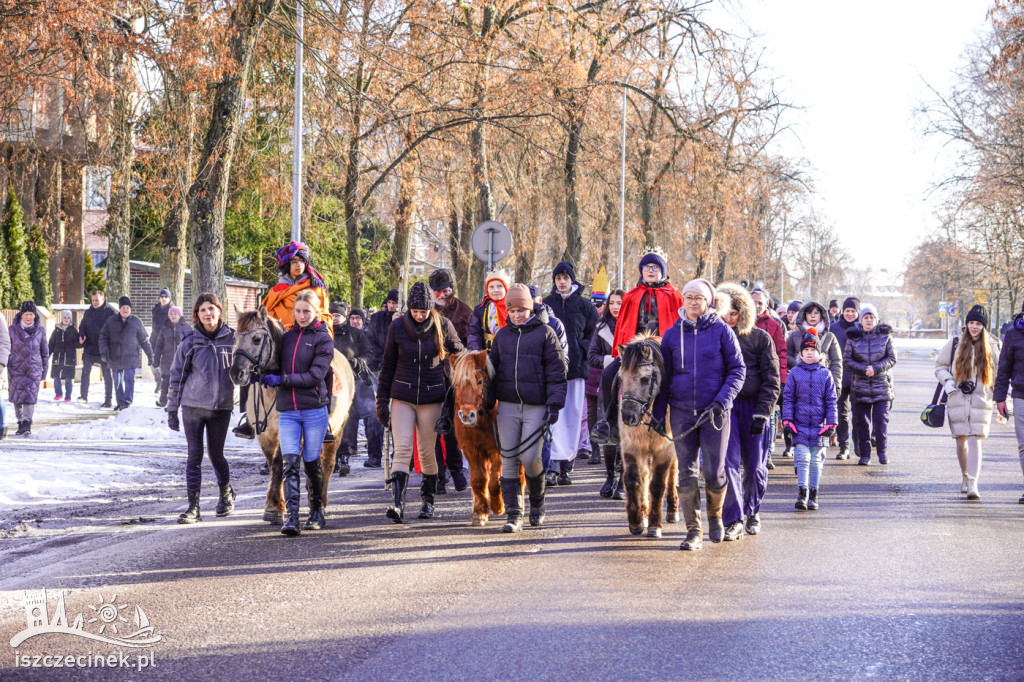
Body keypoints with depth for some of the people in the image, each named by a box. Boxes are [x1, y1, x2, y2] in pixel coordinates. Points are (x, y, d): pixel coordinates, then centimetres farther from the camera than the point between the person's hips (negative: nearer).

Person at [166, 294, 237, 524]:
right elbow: (176, 376, 4)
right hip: (193, 406, 0)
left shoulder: (232, 339, 1)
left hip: (221, 407, 0)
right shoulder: (190, 342, 0)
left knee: (216, 455, 7)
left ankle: (226, 492, 34)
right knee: (194, 455, -1)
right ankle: (193, 507, 3)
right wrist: (172, 410, 3)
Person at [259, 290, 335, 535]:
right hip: (288, 411, 3)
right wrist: (268, 376, 5)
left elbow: (315, 376, -12)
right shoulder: (287, 337, 13)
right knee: (290, 462, -9)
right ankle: (292, 517, -15)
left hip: (314, 409, -3)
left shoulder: (323, 340, -3)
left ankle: (317, 512, 24)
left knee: (311, 462, 6)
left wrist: (282, 379, -16)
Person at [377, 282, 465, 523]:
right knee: (402, 449, -11)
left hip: (431, 399, 0)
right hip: (402, 397, 0)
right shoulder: (397, 327, -2)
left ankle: (428, 499, 24)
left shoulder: (442, 326, -3)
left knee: (427, 451, 6)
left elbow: (460, 354, 11)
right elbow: (387, 366, 6)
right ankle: (398, 503, -17)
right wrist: (382, 401, 6)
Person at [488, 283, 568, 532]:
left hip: (536, 407, -4)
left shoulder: (545, 333, 0)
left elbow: (556, 372, -2)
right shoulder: (502, 335, 13)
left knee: (530, 458, -8)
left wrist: (554, 404, -9)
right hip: (507, 406, 4)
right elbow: (493, 368, 19)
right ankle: (514, 515, 2)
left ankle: (537, 502, 20)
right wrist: (487, 403, 12)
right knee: (508, 460, -1)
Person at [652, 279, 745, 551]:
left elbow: (738, 370, 0)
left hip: (714, 412, -2)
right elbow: (664, 376, 12)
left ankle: (715, 516, 26)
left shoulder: (721, 331, 0)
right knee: (686, 473, 0)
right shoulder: (672, 334, 8)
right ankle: (694, 532, 6)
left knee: (714, 472, -3)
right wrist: (658, 413, 7)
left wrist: (723, 400, -14)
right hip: (682, 412, 2)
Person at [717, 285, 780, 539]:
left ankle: (752, 512, 26)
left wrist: (762, 413, -9)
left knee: (755, 465, 6)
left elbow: (771, 381, -1)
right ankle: (734, 520, -10)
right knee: (728, 463, -10)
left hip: (753, 407, 0)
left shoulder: (760, 338, 2)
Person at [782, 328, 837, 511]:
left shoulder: (825, 374, 6)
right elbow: (788, 398, 5)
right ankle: (802, 494, -7)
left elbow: (831, 400, 7)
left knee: (816, 461, 6)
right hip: (800, 425, -1)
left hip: (819, 426, 1)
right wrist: (787, 420, -2)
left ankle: (813, 496, 13)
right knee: (803, 459, -8)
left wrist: (831, 423, 1)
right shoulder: (795, 373, 4)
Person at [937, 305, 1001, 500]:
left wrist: (1000, 400, 9)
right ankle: (965, 476, 30)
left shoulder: (991, 347, 6)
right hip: (958, 401, 1)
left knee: (975, 440, -12)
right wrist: (949, 383, -7)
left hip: (981, 401, -1)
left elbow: (997, 374, 14)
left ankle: (973, 484, -17)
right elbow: (940, 366, 10)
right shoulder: (955, 343, 4)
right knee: (961, 441, 7)